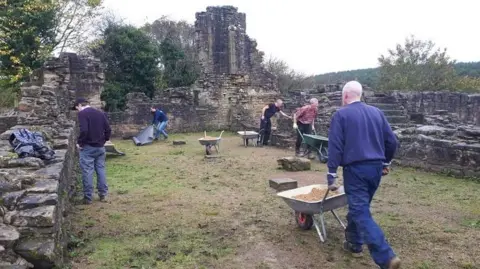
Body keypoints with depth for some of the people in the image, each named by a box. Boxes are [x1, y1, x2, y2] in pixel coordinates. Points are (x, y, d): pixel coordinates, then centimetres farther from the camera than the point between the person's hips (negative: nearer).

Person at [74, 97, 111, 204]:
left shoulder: (82, 113, -10)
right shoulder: (100, 113, 10)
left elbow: (84, 130, -23)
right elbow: (108, 129, 8)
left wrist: (79, 142, -10)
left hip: (87, 147, -6)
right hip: (100, 147, 6)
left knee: (87, 172, 0)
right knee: (101, 169, 12)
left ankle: (88, 197, 5)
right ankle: (103, 194, 17)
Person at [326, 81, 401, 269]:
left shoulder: (341, 115, -4)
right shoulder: (376, 112, 11)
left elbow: (335, 147, -10)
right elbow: (391, 141, 12)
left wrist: (331, 174, -7)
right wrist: (385, 163, 25)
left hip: (355, 169, -6)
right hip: (376, 167, 6)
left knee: (361, 213, -5)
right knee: (359, 207, 22)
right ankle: (354, 243, 31)